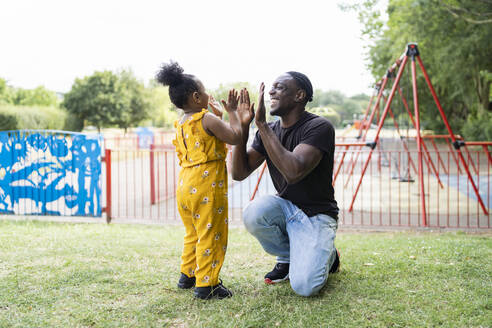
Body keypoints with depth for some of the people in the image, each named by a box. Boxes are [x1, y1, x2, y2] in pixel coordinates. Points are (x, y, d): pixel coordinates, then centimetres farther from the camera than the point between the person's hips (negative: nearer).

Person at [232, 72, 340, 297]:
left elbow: (294, 173, -34)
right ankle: (287, 257, 2)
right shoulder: (268, 131, 3)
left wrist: (261, 124, -31)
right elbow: (239, 173, -2)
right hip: (285, 206, 5)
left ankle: (326, 255, 13)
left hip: (316, 214, -5)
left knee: (304, 286, -24)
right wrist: (243, 127, -14)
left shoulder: (319, 127, -18)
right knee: (253, 214, -29)